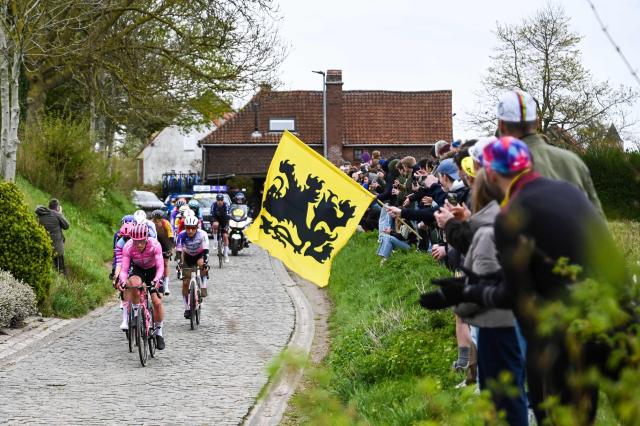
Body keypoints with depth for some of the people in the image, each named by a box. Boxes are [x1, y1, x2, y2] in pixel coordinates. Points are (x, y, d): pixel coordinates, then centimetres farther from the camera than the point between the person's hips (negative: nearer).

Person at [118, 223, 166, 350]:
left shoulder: (155, 245, -33)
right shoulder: (128, 247, -30)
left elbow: (160, 267, -37)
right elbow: (124, 268, -32)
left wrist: (156, 280, -55)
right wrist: (123, 281, -52)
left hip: (152, 270, 0)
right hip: (137, 269, 0)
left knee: (157, 302, -11)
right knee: (132, 284, -35)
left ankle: (159, 333, 10)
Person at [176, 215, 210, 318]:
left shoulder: (202, 234, -30)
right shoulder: (182, 235, -28)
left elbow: (206, 250, -36)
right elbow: (179, 251, -33)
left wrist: (205, 262, -50)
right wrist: (180, 263, -47)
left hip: (199, 255, -1)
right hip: (188, 257, 1)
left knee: (201, 265, -37)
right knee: (185, 282, -5)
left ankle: (203, 289, -25)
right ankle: (187, 308, 6)